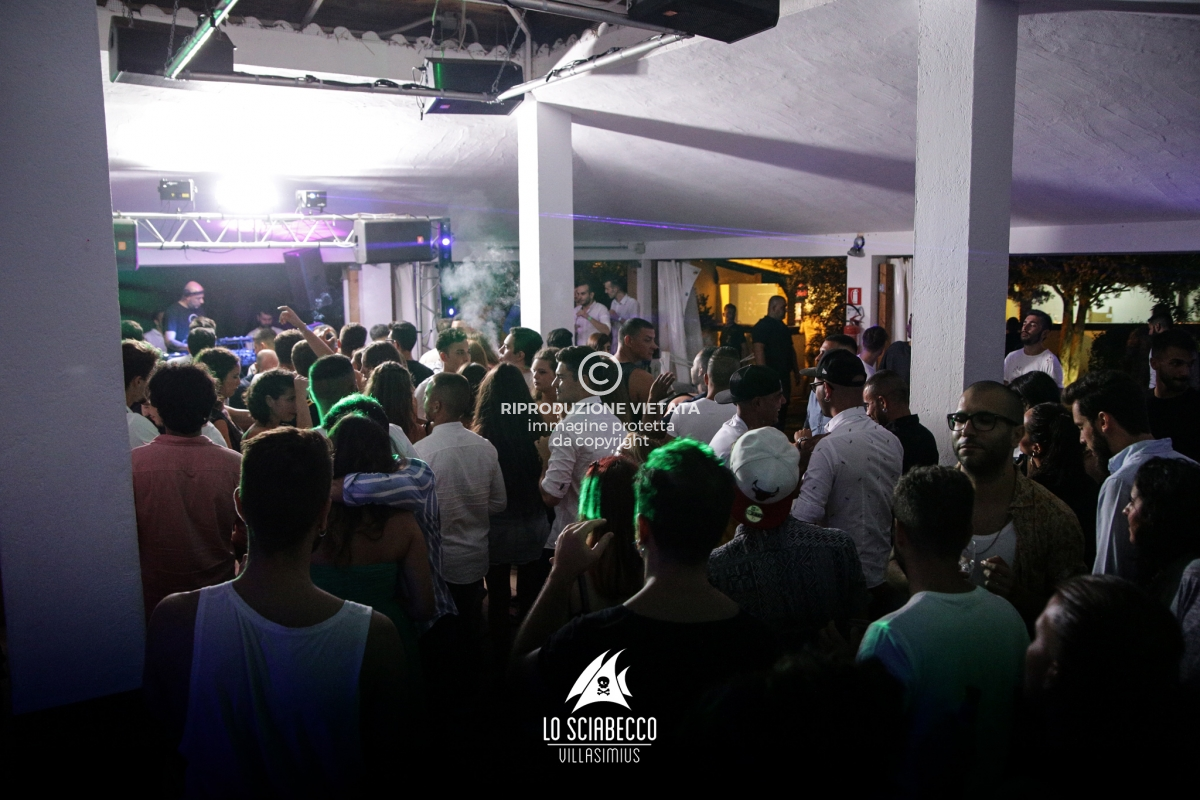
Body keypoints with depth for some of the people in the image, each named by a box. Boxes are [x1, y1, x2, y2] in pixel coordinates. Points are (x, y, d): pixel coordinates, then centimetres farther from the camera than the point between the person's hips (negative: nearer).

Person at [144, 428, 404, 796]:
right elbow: (379, 767, -17)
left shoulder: (174, 620, -29)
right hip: (326, 790, 0)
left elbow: (165, 728, -9)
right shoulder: (375, 637, -33)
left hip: (215, 787, 1)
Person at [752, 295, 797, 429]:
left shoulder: (782, 327, 18)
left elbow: (790, 350, 25)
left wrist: (795, 371, 20)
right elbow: (758, 350, -20)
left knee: (783, 407, 12)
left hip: (783, 376, 9)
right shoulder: (762, 326, -10)